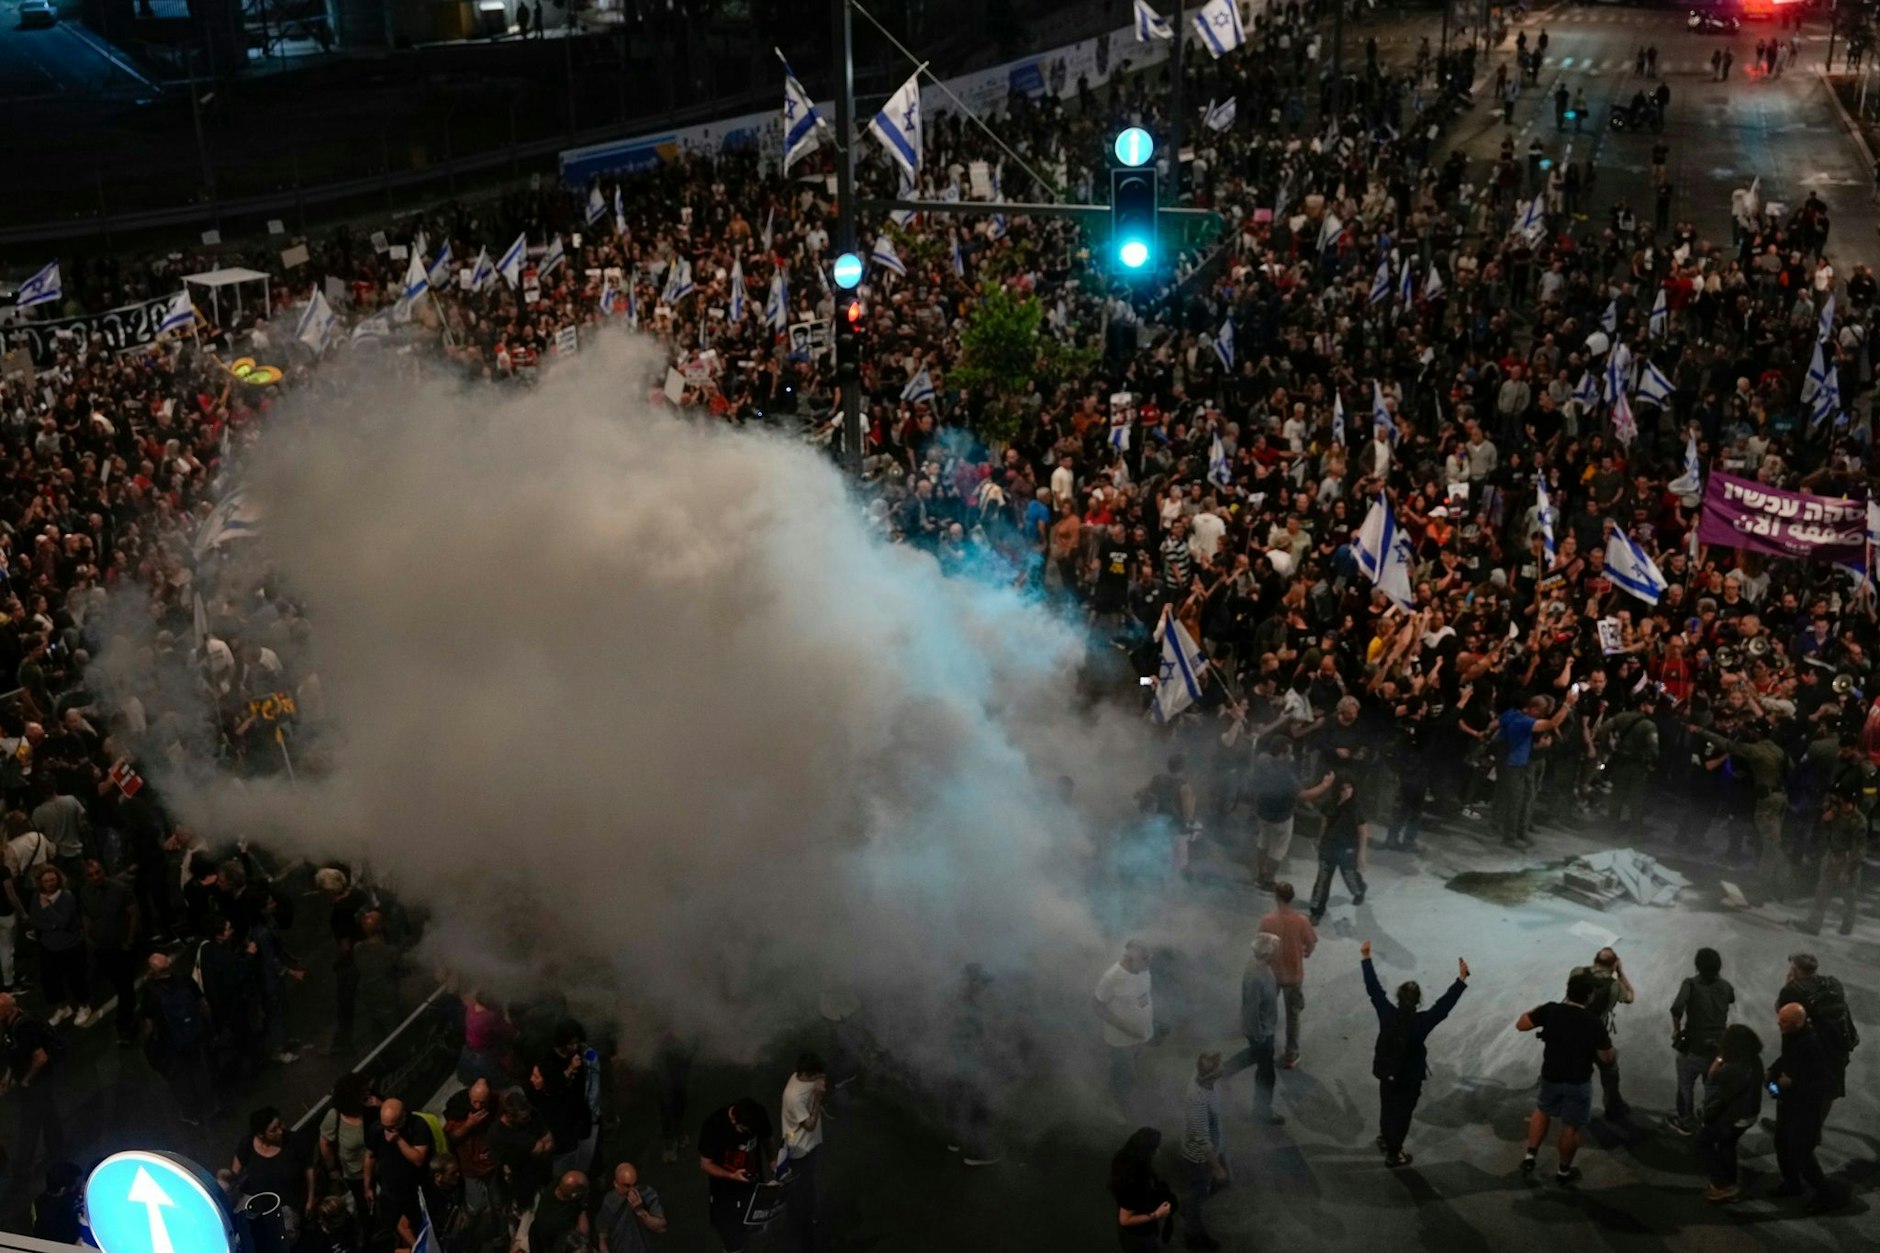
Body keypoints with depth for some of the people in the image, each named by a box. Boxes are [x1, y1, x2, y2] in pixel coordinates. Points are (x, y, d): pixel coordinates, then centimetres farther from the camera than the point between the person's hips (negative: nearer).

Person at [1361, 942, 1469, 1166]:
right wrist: (1462, 979, -26)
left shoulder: (1387, 1013, -20)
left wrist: (1365, 958, -8)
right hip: (1410, 1076, -4)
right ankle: (1393, 1154, 25)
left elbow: (1373, 989, -13)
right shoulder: (1422, 1021, -28)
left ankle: (1385, 1139, 49)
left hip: (1387, 1072, 4)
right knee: (1402, 1113, 14)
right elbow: (1444, 1005, -27)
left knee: (1387, 1107, 26)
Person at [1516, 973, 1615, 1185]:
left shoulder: (1551, 1010, -14)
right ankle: (1564, 1171, 28)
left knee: (1543, 1111, 28)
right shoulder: (1594, 1022, -19)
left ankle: (1530, 1155, 18)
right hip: (1579, 1082, -3)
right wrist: (1606, 1040, 10)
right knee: (1571, 1127, 13)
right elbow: (1607, 1057, -10)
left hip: (1551, 1077, 3)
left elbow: (1520, 1025, -6)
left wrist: (1536, 1011, 8)